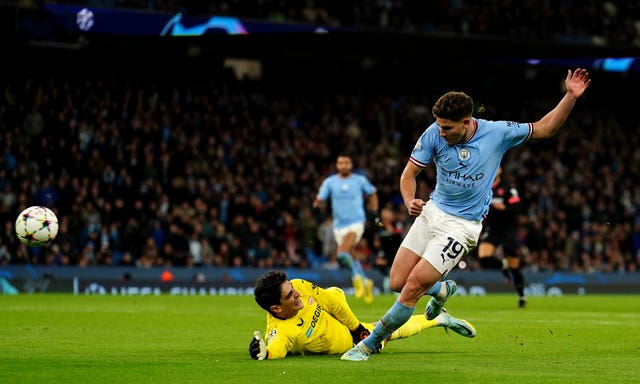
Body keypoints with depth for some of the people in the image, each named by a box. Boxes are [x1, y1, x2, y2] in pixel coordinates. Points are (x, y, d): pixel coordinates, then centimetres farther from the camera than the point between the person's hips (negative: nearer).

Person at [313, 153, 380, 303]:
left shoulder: (360, 180, 1)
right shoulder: (329, 182, 1)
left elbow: (372, 193, 18)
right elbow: (320, 199, -7)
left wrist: (373, 212, 13)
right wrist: (316, 204, -30)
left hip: (356, 223, -4)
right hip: (339, 225, 4)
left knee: (343, 253, -25)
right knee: (351, 258, 11)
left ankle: (357, 278, -4)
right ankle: (365, 283, 33)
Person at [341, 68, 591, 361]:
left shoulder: (498, 132, -13)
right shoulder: (434, 134, -10)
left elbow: (544, 128, -1)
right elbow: (409, 174, -3)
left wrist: (571, 97, -13)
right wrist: (410, 201, -24)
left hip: (463, 225, -4)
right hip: (432, 212, 4)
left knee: (413, 287, -13)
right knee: (397, 282, 2)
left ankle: (367, 345, -1)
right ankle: (442, 289, 35)